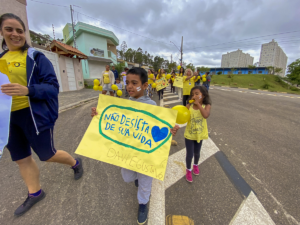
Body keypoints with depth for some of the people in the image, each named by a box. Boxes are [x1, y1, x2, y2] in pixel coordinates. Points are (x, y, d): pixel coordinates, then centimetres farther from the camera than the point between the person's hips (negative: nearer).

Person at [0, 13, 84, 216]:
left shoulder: (36, 57, -5)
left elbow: (53, 87, -12)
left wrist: (27, 90, -27)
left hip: (35, 115, -6)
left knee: (47, 155, 5)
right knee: (21, 158, 16)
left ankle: (76, 163, 34)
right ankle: (35, 193, 37)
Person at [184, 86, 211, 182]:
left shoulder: (206, 106, -14)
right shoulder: (189, 106, -13)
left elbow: (206, 115, -33)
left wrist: (198, 104, -28)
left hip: (200, 134, 1)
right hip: (189, 134, -1)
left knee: (197, 153, 22)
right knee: (189, 154, 5)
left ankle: (196, 165, 54)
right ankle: (188, 170, 36)